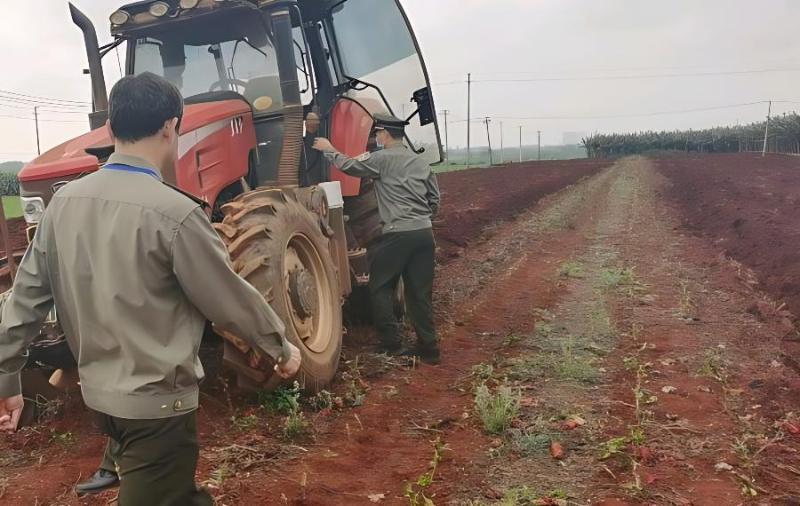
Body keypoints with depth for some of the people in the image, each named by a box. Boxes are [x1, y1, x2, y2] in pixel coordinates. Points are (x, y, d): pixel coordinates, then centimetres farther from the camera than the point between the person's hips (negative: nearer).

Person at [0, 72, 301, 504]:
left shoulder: (63, 203, -2)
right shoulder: (174, 213, -23)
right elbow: (230, 298, -14)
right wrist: (281, 347, 1)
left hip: (97, 390, 7)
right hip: (155, 401, -7)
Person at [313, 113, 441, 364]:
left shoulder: (383, 158, -3)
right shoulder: (421, 163, 16)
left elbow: (350, 165, -1)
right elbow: (434, 201, 17)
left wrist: (329, 150, 16)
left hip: (397, 234, -6)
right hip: (424, 233, 6)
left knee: (380, 287, 9)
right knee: (420, 292, 11)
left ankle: (390, 344, 9)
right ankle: (428, 347, 13)